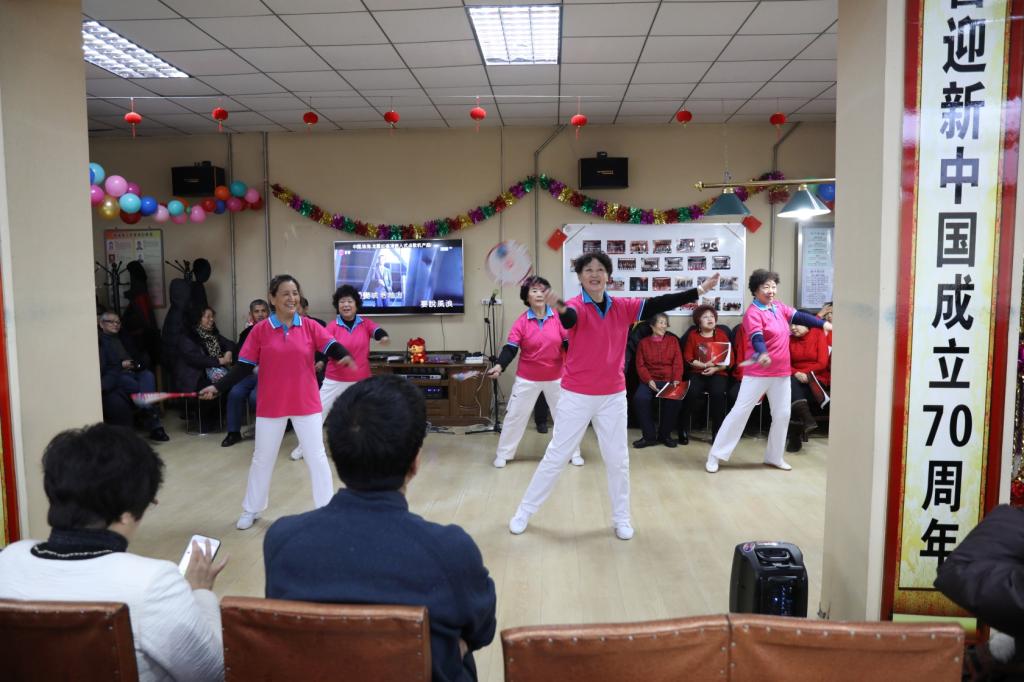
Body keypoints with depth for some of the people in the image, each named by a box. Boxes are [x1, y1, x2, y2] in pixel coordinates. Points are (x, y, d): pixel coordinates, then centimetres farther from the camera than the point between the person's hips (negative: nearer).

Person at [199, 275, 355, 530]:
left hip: (306, 404, 0)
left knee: (317, 457, 7)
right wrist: (218, 387, -12)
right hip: (271, 405, 0)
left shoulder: (310, 327, -5)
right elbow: (244, 366, -4)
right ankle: (251, 510, 35)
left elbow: (332, 346, -18)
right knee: (262, 459, 16)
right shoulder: (260, 330, -6)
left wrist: (345, 356, -41)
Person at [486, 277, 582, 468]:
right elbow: (510, 348, -15)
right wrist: (499, 366, -32)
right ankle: (503, 453, 24)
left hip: (556, 377, 1)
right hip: (527, 379, -1)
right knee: (514, 415, 7)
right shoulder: (521, 322, -10)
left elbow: (569, 344, -5)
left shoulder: (559, 317, -7)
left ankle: (573, 453, 31)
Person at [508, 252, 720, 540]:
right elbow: (570, 319, -36)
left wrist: (699, 290, -7)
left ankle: (621, 518, 30)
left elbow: (658, 304, -2)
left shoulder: (623, 307, 1)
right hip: (577, 395, -3)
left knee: (618, 459, 12)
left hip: (613, 396, 4)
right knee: (556, 456, 5)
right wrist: (560, 309, -60)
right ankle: (524, 511, 20)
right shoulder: (576, 306, -13)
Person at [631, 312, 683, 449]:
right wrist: (649, 380, -13)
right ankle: (649, 436, -17)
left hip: (669, 380, 0)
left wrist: (676, 380, -12)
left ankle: (665, 434, -9)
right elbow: (640, 365, 5)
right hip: (650, 380, 0)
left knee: (673, 400, -32)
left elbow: (678, 362, 6)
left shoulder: (673, 340, 15)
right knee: (639, 398, -31)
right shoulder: (643, 343, 13)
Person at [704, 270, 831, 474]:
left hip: (781, 372, 8)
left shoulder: (779, 307, 7)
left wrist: (822, 323, 4)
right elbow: (757, 338, -30)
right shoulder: (753, 313, -17)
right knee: (740, 412, -6)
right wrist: (762, 354, -49)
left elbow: (799, 316, 13)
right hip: (758, 373, -7)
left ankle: (774, 457, 29)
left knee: (782, 414, 12)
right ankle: (715, 456, -1)